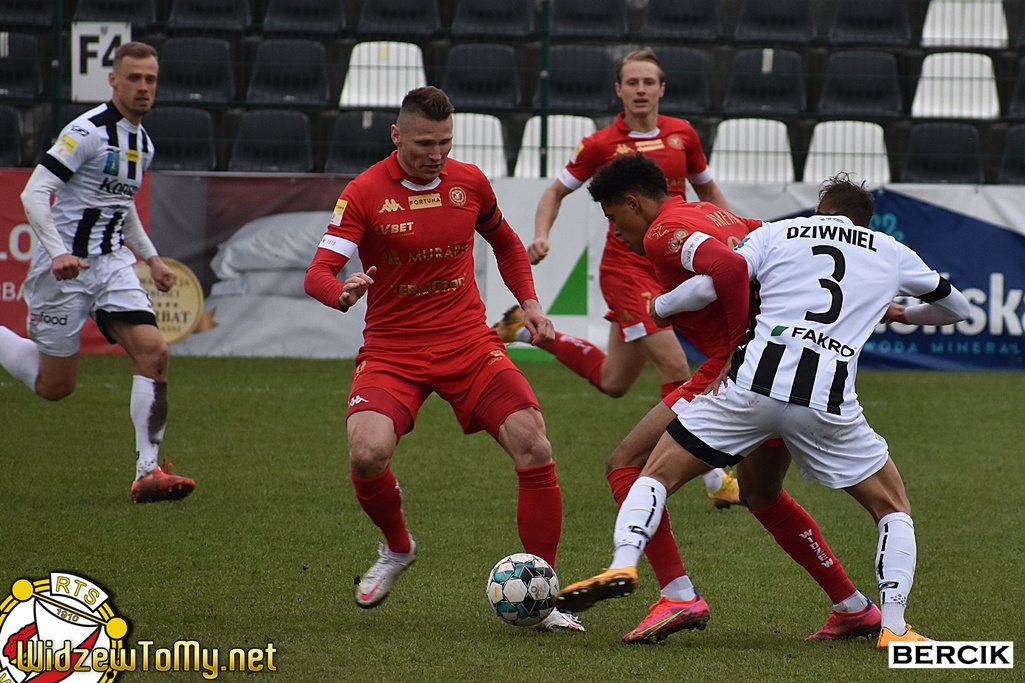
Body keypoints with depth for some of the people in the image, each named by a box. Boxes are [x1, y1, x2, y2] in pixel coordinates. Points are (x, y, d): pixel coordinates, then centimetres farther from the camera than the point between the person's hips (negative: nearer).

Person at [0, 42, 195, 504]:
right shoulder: (88, 132, -15)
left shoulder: (143, 144, 11)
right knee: (55, 385, 0)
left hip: (113, 263, 7)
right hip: (66, 266, -7)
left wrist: (150, 257, 21)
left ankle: (148, 472, -11)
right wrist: (58, 252, -30)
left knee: (153, 353, -13)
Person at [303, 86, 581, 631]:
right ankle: (397, 548, 8)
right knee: (367, 454, -27)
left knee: (535, 449, -15)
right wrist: (343, 293, -40)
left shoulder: (470, 183, 4)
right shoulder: (364, 193, -9)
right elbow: (318, 274, -17)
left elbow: (506, 244, 24)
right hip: (391, 351, -3)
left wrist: (529, 303, 10)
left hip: (469, 343, 3)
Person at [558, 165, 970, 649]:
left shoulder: (776, 233, 19)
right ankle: (894, 628, 4)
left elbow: (711, 285, 5)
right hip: (828, 405, 0)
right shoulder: (891, 253, 23)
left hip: (754, 384, 0)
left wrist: (657, 307, 24)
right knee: (894, 509, 19)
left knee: (657, 475, 13)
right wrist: (898, 314, 57)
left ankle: (622, 566, -12)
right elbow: (957, 308, 38)